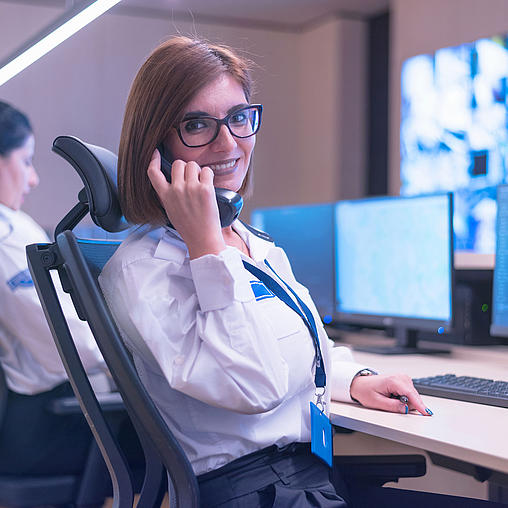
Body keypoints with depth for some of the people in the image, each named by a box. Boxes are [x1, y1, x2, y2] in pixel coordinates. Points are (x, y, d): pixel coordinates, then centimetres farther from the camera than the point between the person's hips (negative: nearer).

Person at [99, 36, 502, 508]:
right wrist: (207, 246, -22)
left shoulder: (259, 245, 14)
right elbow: (255, 387, -23)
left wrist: (355, 380, 9)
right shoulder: (141, 269, -12)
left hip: (321, 468, 8)